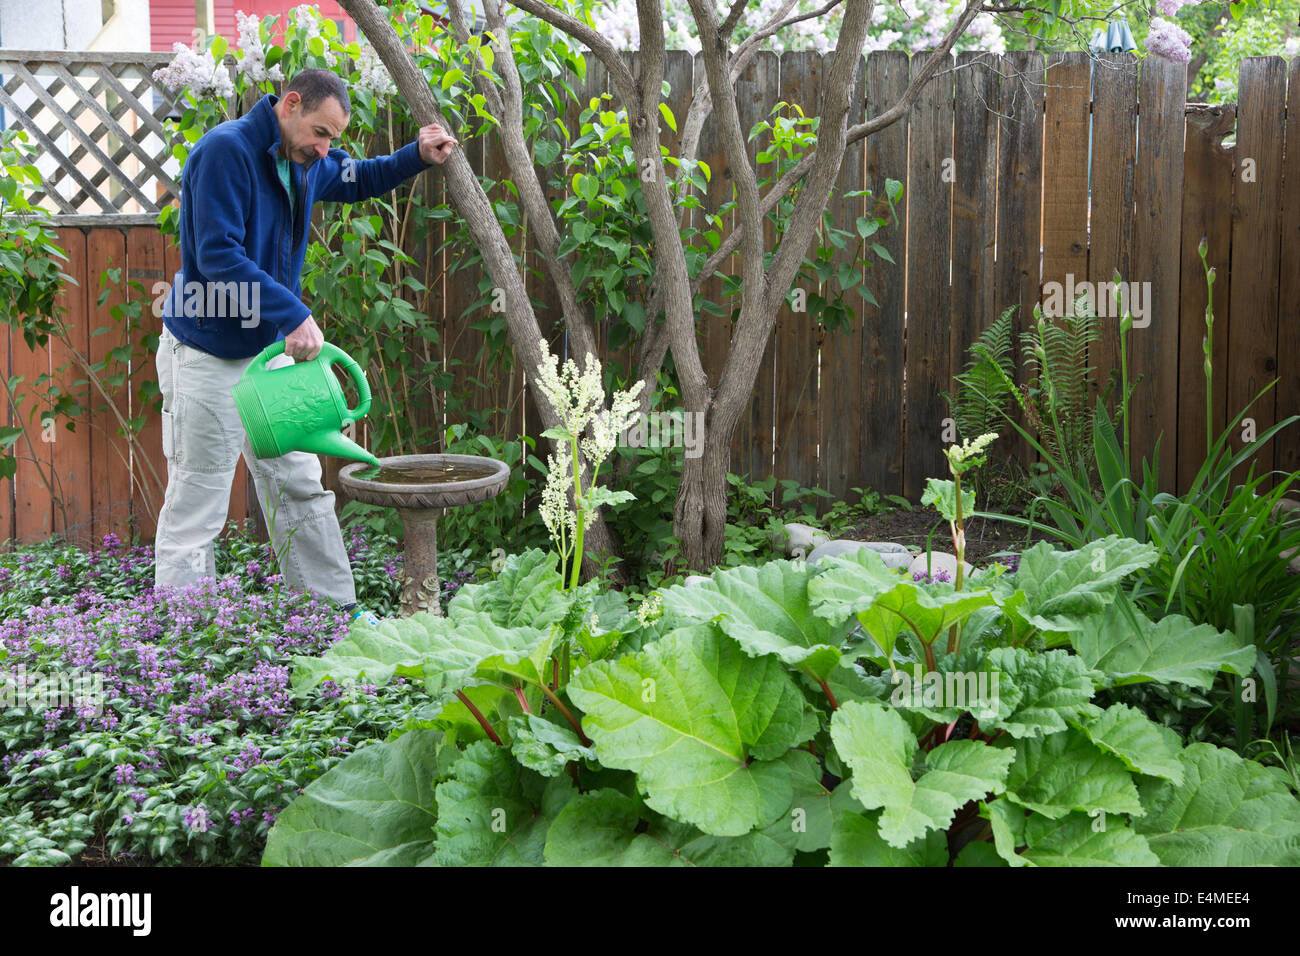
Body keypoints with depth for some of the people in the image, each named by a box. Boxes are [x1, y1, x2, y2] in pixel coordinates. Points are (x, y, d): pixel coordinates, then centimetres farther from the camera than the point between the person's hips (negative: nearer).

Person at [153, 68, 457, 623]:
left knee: (301, 488, 14)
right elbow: (217, 255, -27)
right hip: (208, 355, -8)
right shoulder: (225, 150, -19)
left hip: (270, 349, 9)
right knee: (194, 509, -1)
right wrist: (294, 315, -31)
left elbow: (360, 181, 27)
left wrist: (419, 157, 10)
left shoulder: (305, 162, 7)